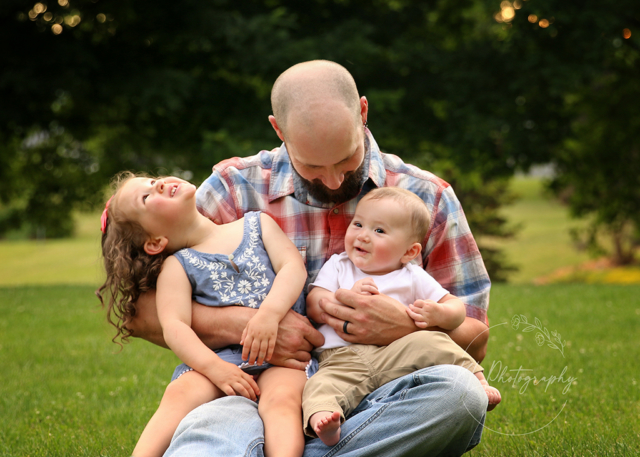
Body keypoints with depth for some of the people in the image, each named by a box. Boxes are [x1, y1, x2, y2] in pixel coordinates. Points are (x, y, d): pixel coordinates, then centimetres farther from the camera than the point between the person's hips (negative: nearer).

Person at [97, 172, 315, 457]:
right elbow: (174, 326, -5)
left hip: (280, 350, 0)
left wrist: (269, 313, -17)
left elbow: (294, 267, 3)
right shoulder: (176, 267, 10)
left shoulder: (258, 224, 17)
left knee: (281, 397, -32)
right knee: (180, 393, -29)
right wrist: (216, 368, -23)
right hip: (221, 357, 1)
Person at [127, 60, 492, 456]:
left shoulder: (426, 198, 10)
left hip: (374, 403, 2)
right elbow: (140, 312, 4)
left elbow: (475, 340, 12)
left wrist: (405, 326, -11)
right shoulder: (234, 189, 7)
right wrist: (244, 324, -13)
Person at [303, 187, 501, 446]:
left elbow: (457, 307, 16)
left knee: (428, 342, -28)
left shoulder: (413, 278, 17)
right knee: (321, 386, -33)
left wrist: (438, 315, -7)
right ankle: (322, 419, -58)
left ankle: (476, 380, -19)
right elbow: (314, 307, 8)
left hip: (396, 356, 0)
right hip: (342, 359, 0)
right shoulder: (337, 266, 21)